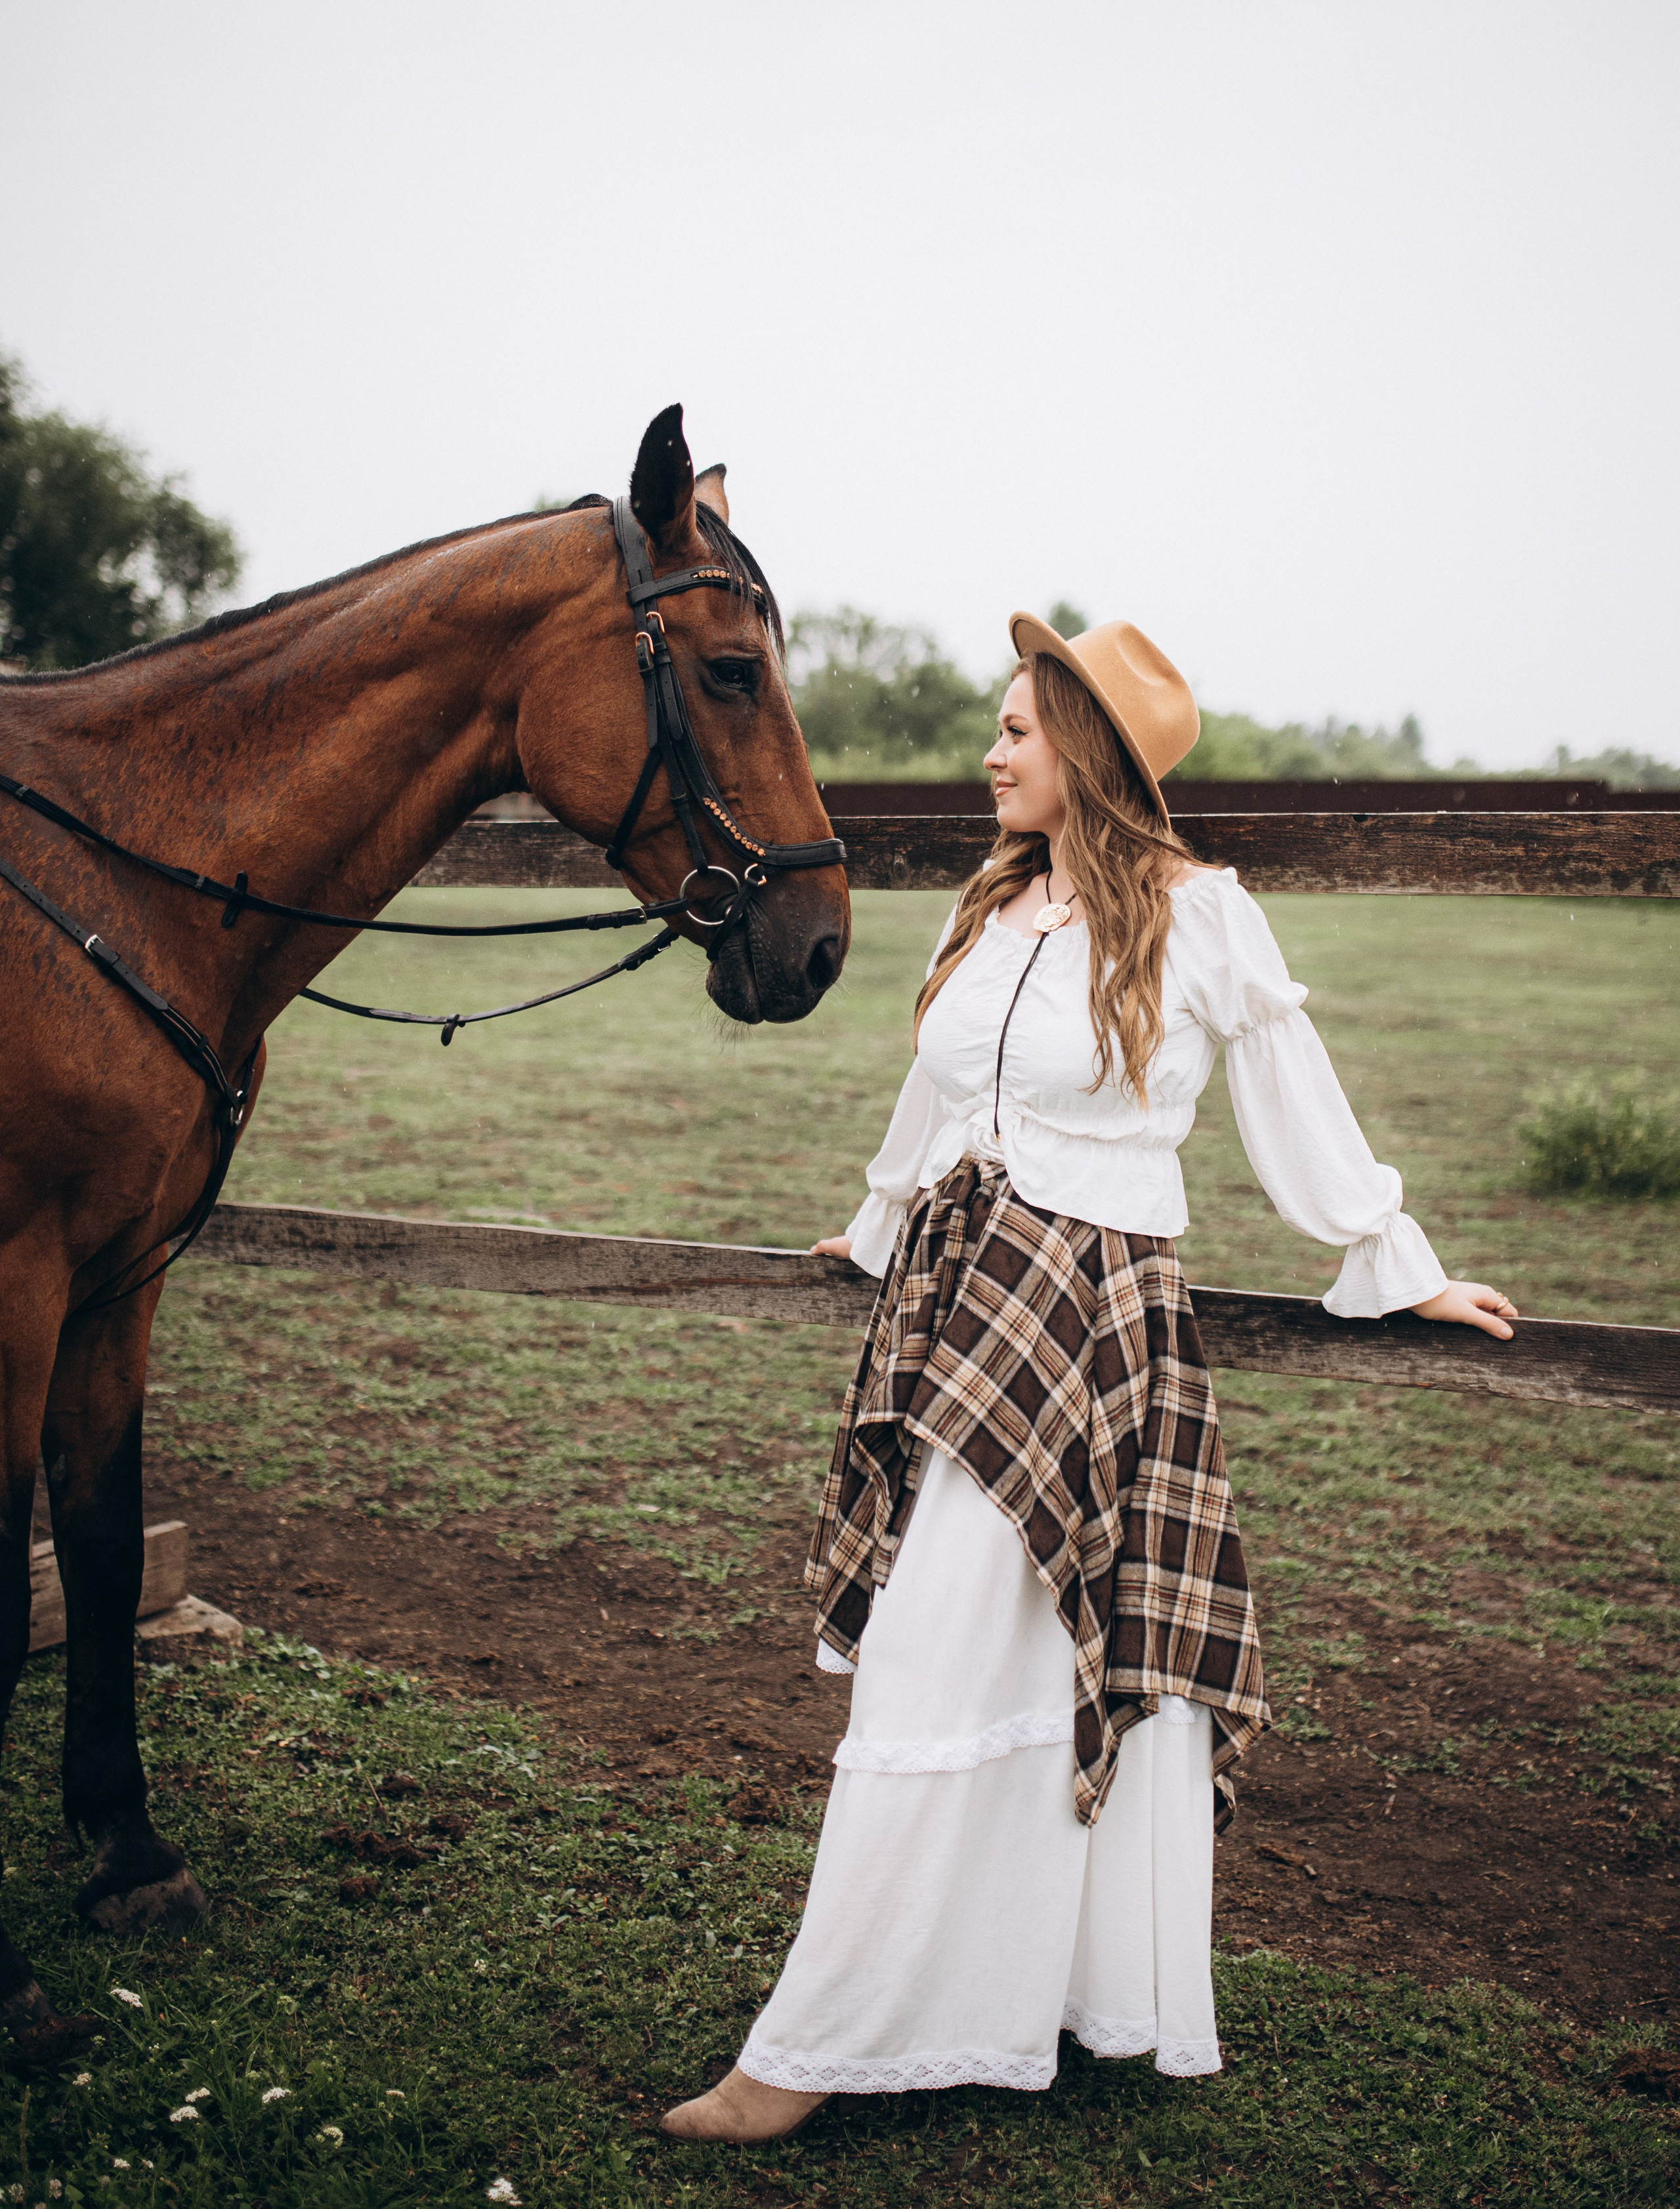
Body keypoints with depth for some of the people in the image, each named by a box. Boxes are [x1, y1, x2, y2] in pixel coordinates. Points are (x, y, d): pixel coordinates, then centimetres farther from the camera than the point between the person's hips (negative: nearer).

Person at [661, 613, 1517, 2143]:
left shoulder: (1203, 920, -6)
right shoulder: (992, 912, 12)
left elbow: (1299, 1112, 3)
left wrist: (1402, 1270, 7)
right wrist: (885, 1227, 39)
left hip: (1093, 1314, -6)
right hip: (953, 1297, 6)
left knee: (940, 1671, -5)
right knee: (1012, 1654, 11)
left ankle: (827, 2045, 5)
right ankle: (1118, 1999, 28)